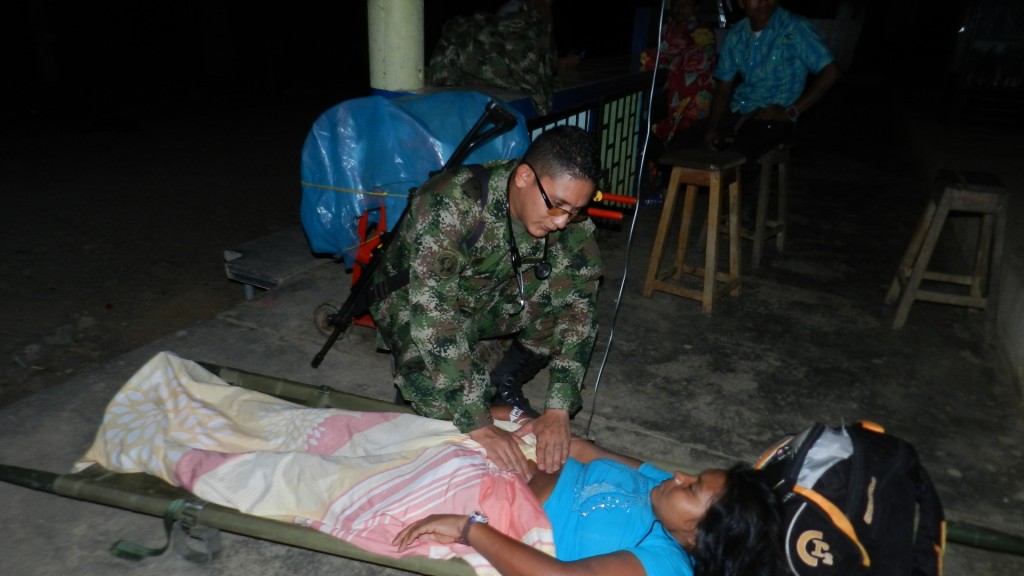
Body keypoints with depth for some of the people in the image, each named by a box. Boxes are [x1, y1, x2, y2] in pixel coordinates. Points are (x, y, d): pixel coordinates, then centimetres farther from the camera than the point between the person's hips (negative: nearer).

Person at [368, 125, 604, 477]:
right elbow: (432, 314, -40)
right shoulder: (450, 204, -37)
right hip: (410, 299, -5)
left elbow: (577, 303, -22)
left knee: (576, 294, -18)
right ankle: (413, 379, 7)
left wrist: (558, 409, -32)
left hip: (488, 297, 5)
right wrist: (479, 426, -42)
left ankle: (504, 386, 5)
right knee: (446, 403, -29)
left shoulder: (566, 216, -22)